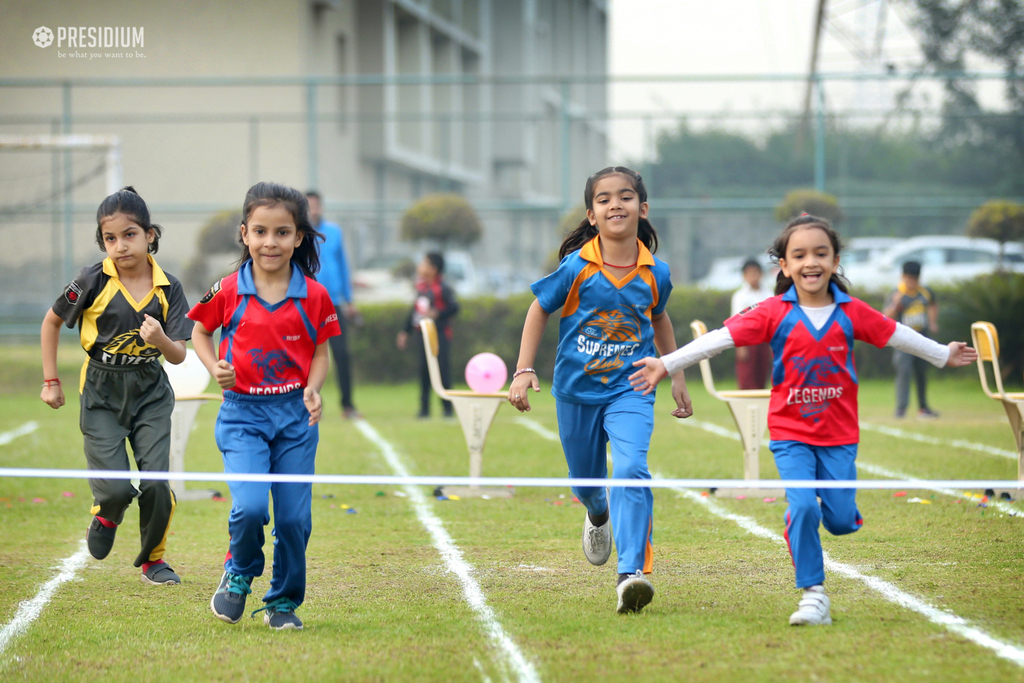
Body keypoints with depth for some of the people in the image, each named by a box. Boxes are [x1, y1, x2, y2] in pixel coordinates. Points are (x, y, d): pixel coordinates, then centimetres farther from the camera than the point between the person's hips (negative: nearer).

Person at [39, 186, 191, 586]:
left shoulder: (167, 288, -5)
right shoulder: (94, 282, -10)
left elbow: (179, 356, -3)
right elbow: (52, 322, 5)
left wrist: (161, 339, -26)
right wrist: (51, 380, 6)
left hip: (151, 392, 2)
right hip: (102, 393, -2)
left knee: (156, 484, -10)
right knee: (116, 487, -13)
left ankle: (153, 559, 16)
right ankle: (106, 516, 26)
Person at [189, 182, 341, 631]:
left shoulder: (314, 297, -2)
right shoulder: (227, 292, -4)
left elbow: (321, 354, 7)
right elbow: (201, 331, 13)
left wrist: (313, 390, -11)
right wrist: (216, 368, -5)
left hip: (295, 413, 1)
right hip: (242, 412, -1)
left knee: (294, 517, 0)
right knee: (250, 506, -19)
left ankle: (284, 602, 21)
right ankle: (238, 576, 11)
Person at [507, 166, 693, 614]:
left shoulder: (654, 272, -6)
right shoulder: (577, 267, -12)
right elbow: (539, 309, 1)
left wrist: (677, 376, 20)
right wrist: (524, 370, -5)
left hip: (631, 390, -1)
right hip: (577, 389, 1)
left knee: (632, 471, -23)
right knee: (585, 477, 18)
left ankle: (632, 574, -28)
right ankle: (598, 516, 57)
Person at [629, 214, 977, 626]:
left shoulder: (851, 313, -2)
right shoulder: (775, 314, -8)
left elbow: (895, 335, 12)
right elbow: (721, 338, -12)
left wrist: (943, 356, 24)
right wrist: (667, 364, -18)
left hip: (839, 434, 2)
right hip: (791, 433, -2)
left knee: (841, 521, -1)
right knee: (802, 507, -18)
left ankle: (830, 504, 38)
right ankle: (813, 596, -6)